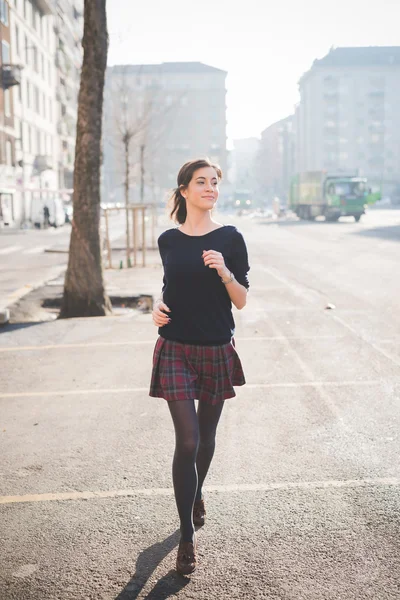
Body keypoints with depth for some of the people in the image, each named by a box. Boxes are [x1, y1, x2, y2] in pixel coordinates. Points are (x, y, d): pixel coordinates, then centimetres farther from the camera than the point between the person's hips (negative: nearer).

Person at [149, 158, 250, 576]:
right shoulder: (168, 240, 1)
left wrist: (224, 271, -22)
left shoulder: (230, 238, -5)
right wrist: (158, 305, -2)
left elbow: (241, 301, -4)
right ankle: (187, 538, 6)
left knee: (206, 437, 16)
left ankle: (196, 495, 47)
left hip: (217, 350, 0)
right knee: (187, 442, -7)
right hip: (176, 349, 0)